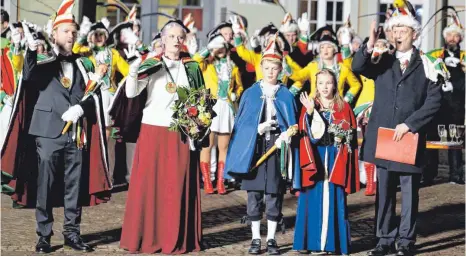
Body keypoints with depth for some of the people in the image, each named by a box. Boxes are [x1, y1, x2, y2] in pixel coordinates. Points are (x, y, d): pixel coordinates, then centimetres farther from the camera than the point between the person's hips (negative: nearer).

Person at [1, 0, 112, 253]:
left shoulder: (81, 64, 15)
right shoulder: (44, 61, 0)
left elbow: (89, 96, 11)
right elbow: (28, 77, -22)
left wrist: (80, 107, -10)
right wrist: (32, 49, -35)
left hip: (76, 134, 4)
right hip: (49, 132, -4)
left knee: (74, 186, 7)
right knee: (45, 186, 0)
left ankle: (72, 232, 15)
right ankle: (44, 235, 7)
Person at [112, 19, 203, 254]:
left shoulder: (192, 68, 8)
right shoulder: (151, 65, 0)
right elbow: (131, 94, -12)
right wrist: (132, 73, -30)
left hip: (182, 134, 2)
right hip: (153, 132, -2)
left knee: (178, 187, 3)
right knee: (149, 184, 0)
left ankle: (176, 239, 9)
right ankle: (145, 237, 7)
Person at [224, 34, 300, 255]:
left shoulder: (286, 96, 5)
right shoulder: (250, 93, 5)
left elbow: (292, 125, 5)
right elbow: (240, 123, 5)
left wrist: (285, 136, -15)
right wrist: (257, 129, -12)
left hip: (277, 148, 0)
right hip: (253, 148, 0)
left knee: (274, 195, 2)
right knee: (254, 194, 2)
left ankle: (271, 239, 10)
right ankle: (255, 238, 11)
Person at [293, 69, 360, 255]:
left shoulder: (344, 107, 7)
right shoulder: (308, 106, 6)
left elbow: (352, 134, 9)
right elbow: (304, 131, -8)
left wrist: (343, 137, -10)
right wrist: (309, 112, -21)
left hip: (336, 160, 0)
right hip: (315, 158, 0)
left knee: (334, 200, 1)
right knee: (314, 200, 0)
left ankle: (335, 242, 5)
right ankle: (312, 241, 6)